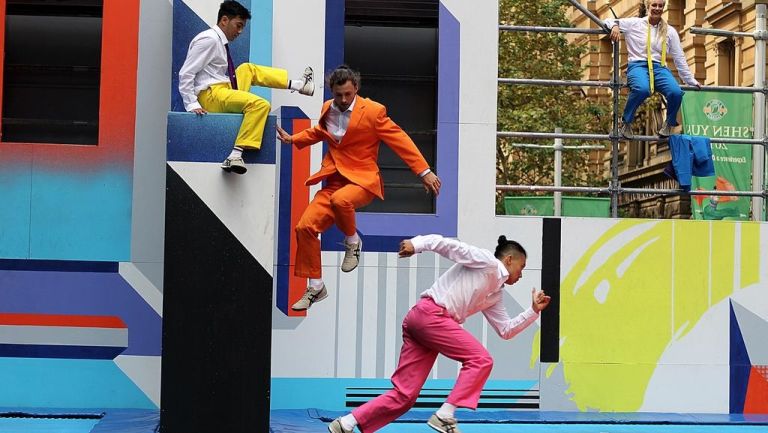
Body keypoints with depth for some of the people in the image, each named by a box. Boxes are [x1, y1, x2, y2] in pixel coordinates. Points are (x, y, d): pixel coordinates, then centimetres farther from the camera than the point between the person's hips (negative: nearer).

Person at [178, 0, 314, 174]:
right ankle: (235, 155, -31)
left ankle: (298, 85, 24)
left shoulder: (220, 42, 15)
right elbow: (185, 74, -17)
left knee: (248, 69, 25)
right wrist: (192, 105, -21)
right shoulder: (209, 40, -12)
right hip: (211, 95, -10)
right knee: (260, 104, -25)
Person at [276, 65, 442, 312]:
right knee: (305, 227, -8)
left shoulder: (372, 111, -8)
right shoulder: (327, 109, 9)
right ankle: (315, 288, 8)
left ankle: (352, 242, -6)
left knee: (340, 199, -40)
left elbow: (400, 141, -8)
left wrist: (424, 172, -11)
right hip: (333, 180, 6)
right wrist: (293, 139, 23)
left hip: (361, 180, -6)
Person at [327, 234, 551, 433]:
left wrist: (534, 311, 21)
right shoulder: (486, 261, 2)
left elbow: (505, 330, 28)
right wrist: (417, 244, -18)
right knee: (480, 359, -11)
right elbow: (448, 244, -6)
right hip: (430, 313, -9)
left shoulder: (495, 293, 27)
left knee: (405, 395, 1)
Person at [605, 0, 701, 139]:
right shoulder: (634, 23, 10)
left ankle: (669, 124, 2)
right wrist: (614, 25, -13)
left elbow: (679, 58, 19)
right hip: (638, 66, -3)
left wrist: (691, 81, 18)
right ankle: (626, 122, -14)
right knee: (642, 89, -39)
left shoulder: (669, 31, 17)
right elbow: (608, 21, 11)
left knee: (676, 92, -29)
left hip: (659, 68, 3)